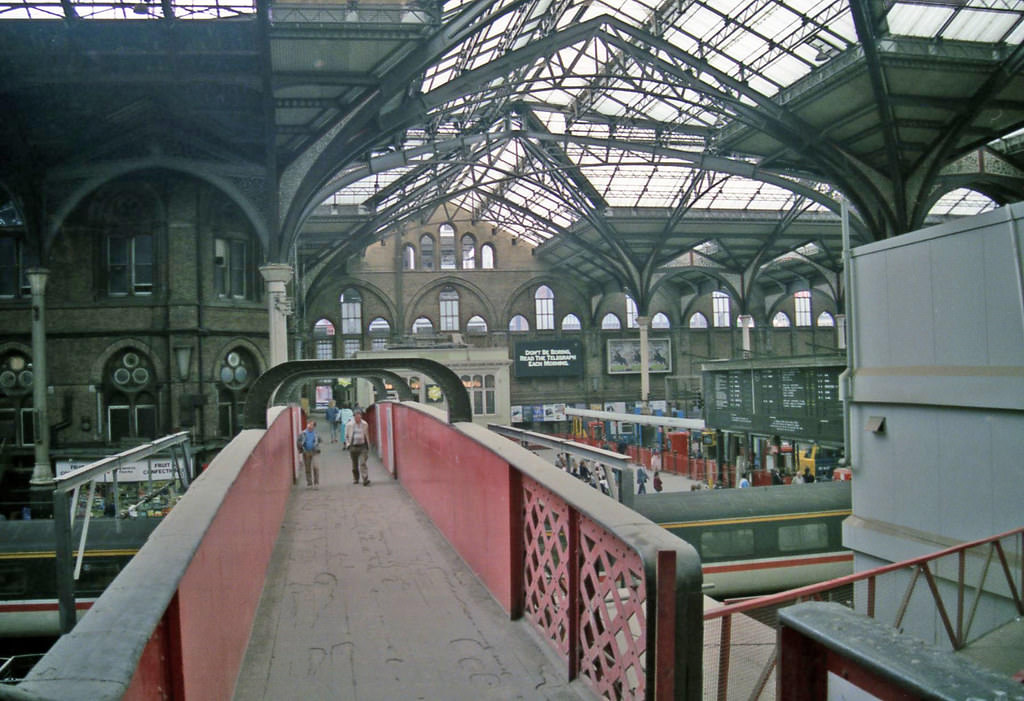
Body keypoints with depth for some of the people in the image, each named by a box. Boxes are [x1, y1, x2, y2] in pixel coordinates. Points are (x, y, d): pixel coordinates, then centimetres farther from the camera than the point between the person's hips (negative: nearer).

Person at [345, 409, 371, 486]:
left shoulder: (365, 424, 0)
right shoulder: (349, 425, -2)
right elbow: (346, 436, 9)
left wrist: (367, 446, 10)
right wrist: (348, 445, -1)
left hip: (362, 446, -1)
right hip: (353, 447, 1)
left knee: (362, 463, -13)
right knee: (354, 465, 12)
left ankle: (366, 480, -15)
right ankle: (355, 479, 31)